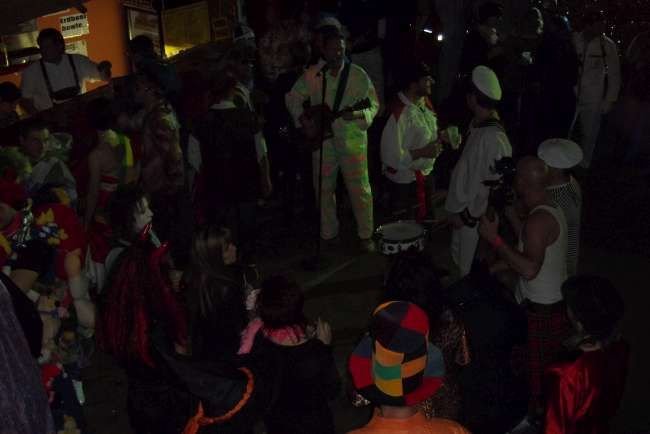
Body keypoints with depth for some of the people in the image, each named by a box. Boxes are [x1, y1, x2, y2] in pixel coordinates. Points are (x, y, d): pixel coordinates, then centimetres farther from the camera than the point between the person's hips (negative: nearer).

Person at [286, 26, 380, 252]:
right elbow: (293, 98, 11)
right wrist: (302, 118, -5)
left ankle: (366, 235, 13)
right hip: (322, 140, 3)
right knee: (323, 189, 12)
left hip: (352, 140, -3)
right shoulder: (312, 75, 1)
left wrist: (357, 114, -24)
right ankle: (328, 233, 29)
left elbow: (373, 105, -4)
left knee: (359, 189, -1)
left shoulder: (358, 75, -5)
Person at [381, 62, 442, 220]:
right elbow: (390, 155, -28)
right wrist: (422, 152, -25)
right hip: (405, 181, -8)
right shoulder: (399, 113, -29)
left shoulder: (424, 102, -1)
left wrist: (440, 137, -4)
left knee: (426, 218, 25)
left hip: (426, 173, 8)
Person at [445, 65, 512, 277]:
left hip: (474, 216, -10)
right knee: (458, 258, 24)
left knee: (470, 271, 5)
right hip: (465, 210, 10)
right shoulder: (478, 126, 2)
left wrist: (463, 213, -16)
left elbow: (485, 185, -24)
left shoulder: (492, 138, -28)